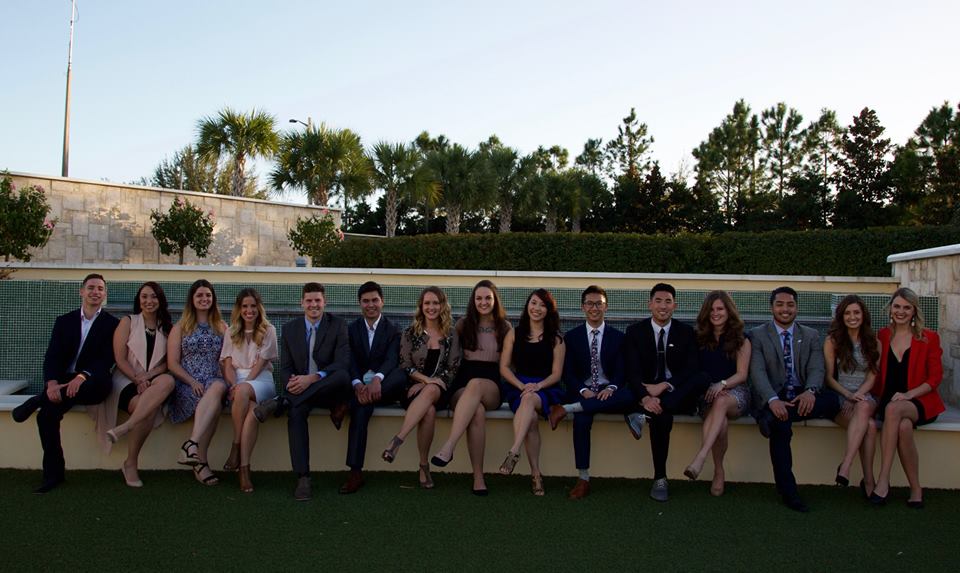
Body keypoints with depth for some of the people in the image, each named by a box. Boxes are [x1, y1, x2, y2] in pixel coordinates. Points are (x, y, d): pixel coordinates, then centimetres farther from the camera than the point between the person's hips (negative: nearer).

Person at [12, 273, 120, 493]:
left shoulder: (112, 324, 3)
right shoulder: (64, 321, 13)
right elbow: (52, 357, 2)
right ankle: (54, 472, -14)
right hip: (63, 383, 2)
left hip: (91, 385, -2)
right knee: (47, 414, -28)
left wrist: (82, 377, -28)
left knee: (103, 384, -39)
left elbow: (106, 360, -8)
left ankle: (37, 401, -20)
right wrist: (52, 383, -19)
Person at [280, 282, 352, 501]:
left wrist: (312, 378, -24)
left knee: (342, 376, -37)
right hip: (301, 389, 2)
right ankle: (302, 478, -31)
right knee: (296, 412, -33)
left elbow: (343, 363, -11)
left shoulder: (338, 325, 1)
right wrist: (292, 382, -16)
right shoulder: (289, 329, 11)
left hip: (330, 390, -2)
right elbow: (285, 367, 8)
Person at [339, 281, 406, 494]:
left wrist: (377, 379, -33)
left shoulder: (393, 330, 9)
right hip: (360, 384, 0)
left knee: (401, 374, -35)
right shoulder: (351, 329, 14)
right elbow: (351, 361, 0)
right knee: (362, 406, -35)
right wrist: (358, 385, -24)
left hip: (384, 385, 0)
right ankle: (355, 472, -36)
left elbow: (391, 360, -9)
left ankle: (347, 404, -34)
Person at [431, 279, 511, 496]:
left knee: (475, 384, -40)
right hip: (463, 383, 0)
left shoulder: (505, 327, 14)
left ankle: (448, 447, -49)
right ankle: (478, 476, -35)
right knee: (477, 412, -37)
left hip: (492, 385, 0)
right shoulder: (463, 324, 14)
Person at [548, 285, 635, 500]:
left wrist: (611, 388, -18)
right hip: (582, 392, -1)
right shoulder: (572, 336, 10)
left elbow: (621, 371, 4)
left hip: (609, 392, 1)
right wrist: (583, 391, -16)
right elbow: (568, 373, 3)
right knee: (582, 418, -35)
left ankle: (567, 409, -36)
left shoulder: (618, 337, 12)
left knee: (631, 396, -35)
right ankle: (583, 479, -27)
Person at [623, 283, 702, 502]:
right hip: (647, 392, -1)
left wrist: (664, 386, -21)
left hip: (678, 394, 1)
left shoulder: (686, 332, 5)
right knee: (662, 416, -37)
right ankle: (660, 479, -28)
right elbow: (632, 372, -8)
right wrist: (646, 397, -28)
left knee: (701, 379, -32)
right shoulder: (635, 332, 2)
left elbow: (691, 370, -5)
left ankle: (644, 415, -40)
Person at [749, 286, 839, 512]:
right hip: (772, 398, -3)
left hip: (801, 397, 3)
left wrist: (810, 391, -23)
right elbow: (758, 372, -6)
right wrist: (773, 400, -26)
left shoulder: (811, 336, 16)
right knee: (781, 425, -34)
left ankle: (772, 417, -29)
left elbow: (816, 369, 2)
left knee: (831, 402, -30)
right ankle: (787, 491, -24)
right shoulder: (757, 335, 7)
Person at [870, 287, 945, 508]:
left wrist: (908, 394, -16)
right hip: (888, 401, 2)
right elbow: (877, 374, 12)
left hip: (920, 402, -2)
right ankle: (916, 489, -21)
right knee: (903, 427, -33)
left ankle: (883, 480, -35)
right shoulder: (882, 336, 10)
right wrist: (875, 397, -7)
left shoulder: (929, 338, 3)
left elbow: (935, 378, -1)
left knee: (893, 409, -36)